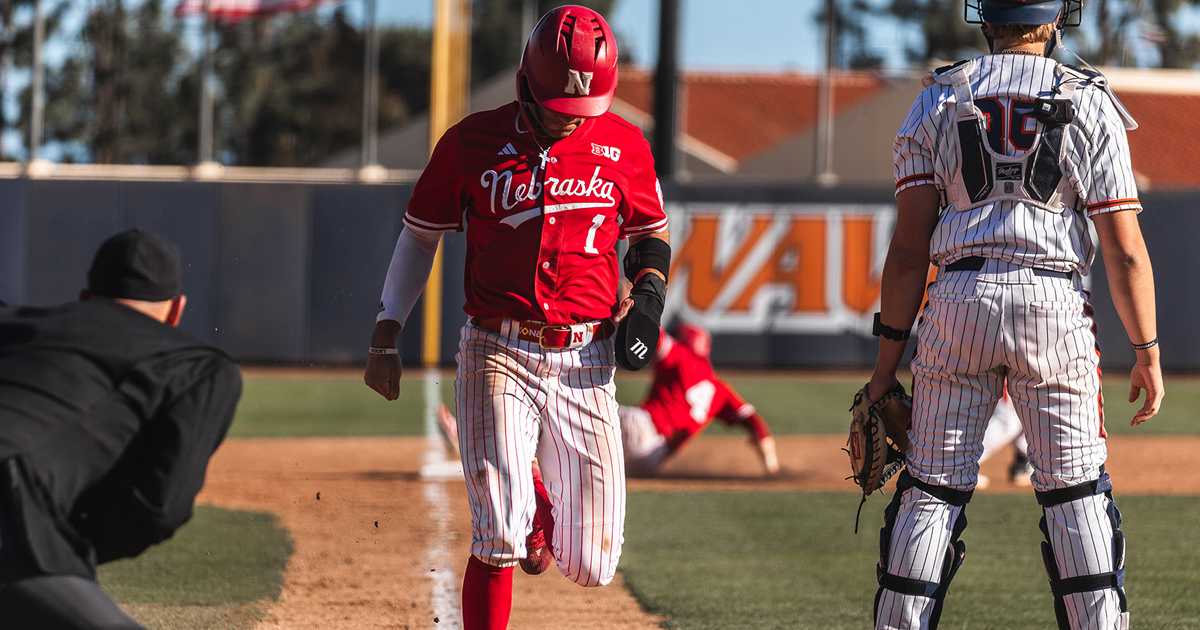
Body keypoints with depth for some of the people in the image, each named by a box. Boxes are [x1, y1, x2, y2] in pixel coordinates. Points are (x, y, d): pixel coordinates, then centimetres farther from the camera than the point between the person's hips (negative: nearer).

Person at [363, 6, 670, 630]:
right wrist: (385, 335, 6)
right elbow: (420, 233, 9)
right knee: (499, 538, -17)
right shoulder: (472, 142, -2)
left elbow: (652, 233, 18)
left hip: (584, 361, 2)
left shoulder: (623, 146, 3)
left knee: (590, 565, 5)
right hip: (497, 358, -2)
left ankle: (542, 495, 40)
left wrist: (647, 298, -1)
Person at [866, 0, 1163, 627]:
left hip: (958, 304, 1)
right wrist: (1147, 352, 6)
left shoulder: (937, 101, 6)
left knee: (932, 488, 5)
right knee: (1076, 493, 5)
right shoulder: (1090, 104, 3)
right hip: (1054, 305, -1)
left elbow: (909, 246, 2)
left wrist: (887, 362, 5)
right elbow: (1125, 249, -2)